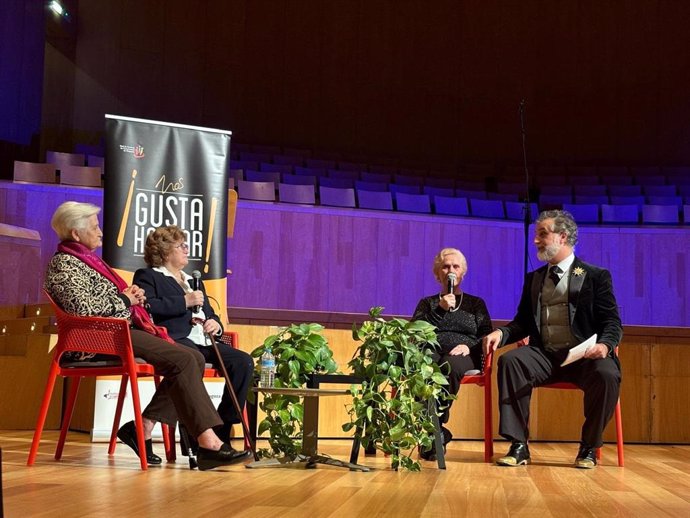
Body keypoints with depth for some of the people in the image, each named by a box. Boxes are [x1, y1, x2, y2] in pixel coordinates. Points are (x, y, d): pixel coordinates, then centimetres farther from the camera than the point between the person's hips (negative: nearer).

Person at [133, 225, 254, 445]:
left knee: (243, 361, -18)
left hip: (203, 340, 7)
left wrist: (215, 324, 8)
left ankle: (221, 431, -15)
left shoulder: (194, 281, 36)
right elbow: (146, 307, -7)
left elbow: (210, 314, 33)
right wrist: (185, 302, -7)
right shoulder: (147, 276, 14)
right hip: (174, 339, -7)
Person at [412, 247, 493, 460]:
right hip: (431, 351, 1)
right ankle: (438, 432, -37)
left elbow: (487, 335, 12)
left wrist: (470, 346, -9)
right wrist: (439, 309, -2)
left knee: (449, 366, -41)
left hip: (464, 355, 0)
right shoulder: (427, 303, 27)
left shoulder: (475, 303, 26)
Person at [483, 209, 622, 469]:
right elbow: (523, 323, 18)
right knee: (510, 360, -28)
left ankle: (589, 447, -11)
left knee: (607, 374, -34)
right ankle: (519, 446, -24)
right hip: (544, 355, 3)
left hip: (583, 356, -2)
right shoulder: (533, 279, 20)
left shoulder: (596, 276, 9)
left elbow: (612, 322, 2)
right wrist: (501, 333, -5)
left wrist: (605, 345, -21)